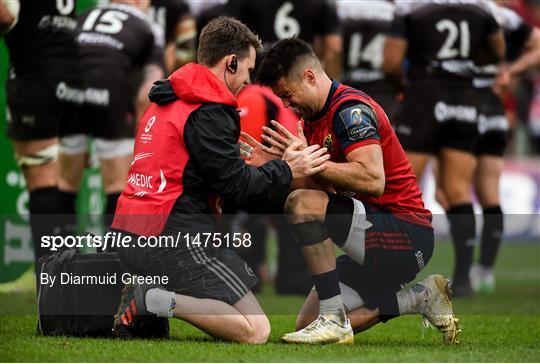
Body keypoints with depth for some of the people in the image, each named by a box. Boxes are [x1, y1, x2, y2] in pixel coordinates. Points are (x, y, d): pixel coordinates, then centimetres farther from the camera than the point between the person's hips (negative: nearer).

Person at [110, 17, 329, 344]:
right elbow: (238, 187, -11)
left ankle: (151, 297, 5)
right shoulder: (208, 113, -11)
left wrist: (247, 167, 19)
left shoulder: (164, 103, 18)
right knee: (256, 330, -10)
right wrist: (287, 170, 3)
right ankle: (155, 301, -18)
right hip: (178, 239, -9)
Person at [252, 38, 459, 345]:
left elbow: (373, 180, -30)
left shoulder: (350, 108, -16)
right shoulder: (314, 121, 15)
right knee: (307, 322, 7)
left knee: (303, 204, -26)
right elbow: (317, 188, 11)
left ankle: (334, 320, -23)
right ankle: (421, 298, 13)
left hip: (406, 234, -10)